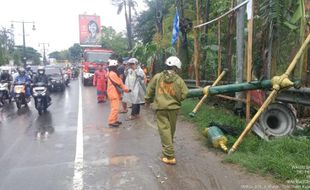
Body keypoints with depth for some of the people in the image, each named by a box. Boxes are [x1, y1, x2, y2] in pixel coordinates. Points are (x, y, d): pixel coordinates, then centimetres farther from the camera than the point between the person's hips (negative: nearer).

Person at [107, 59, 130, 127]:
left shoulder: (113, 73, 17)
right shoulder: (112, 74, -17)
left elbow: (119, 83, 15)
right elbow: (119, 83, -13)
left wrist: (126, 89, 11)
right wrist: (126, 89, -5)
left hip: (115, 93, 11)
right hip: (113, 93, -11)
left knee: (115, 108, 16)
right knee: (115, 108, -11)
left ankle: (115, 120, 23)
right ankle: (111, 122, -7)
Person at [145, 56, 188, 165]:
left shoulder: (158, 76, -1)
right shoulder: (179, 80, -3)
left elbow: (150, 90, 6)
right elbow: (184, 94, -7)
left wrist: (147, 100, 23)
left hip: (160, 107, -1)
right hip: (173, 108, 1)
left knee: (164, 130, -2)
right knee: (171, 130, 19)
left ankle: (169, 156, -5)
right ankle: (168, 151, 38)